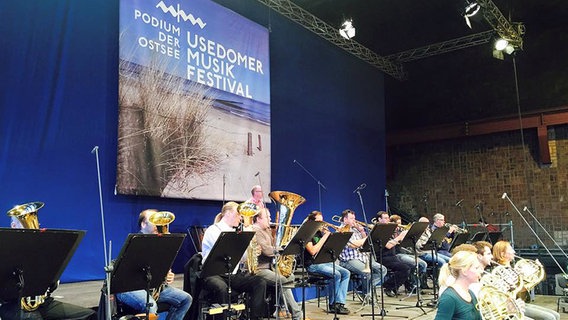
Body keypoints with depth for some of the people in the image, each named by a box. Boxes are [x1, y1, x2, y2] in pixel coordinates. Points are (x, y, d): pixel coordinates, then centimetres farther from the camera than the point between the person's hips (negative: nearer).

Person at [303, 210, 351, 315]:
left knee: (346, 273, -10)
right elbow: (313, 251, -21)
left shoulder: (321, 232, 14)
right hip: (312, 264, -8)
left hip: (325, 261, 8)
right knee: (336, 274, -26)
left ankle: (340, 302, -14)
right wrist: (325, 236, -19)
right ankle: (333, 305, -10)